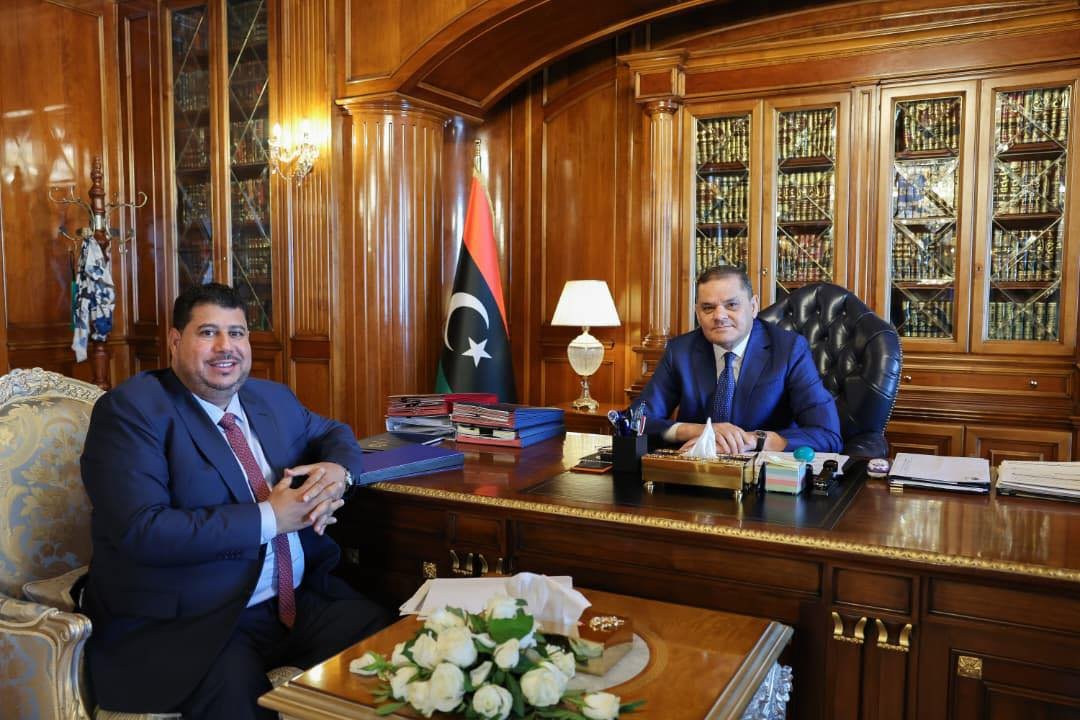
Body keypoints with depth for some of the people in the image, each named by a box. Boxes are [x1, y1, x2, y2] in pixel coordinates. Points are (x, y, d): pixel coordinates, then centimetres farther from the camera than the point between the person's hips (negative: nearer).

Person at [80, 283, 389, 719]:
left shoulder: (273, 398, 12)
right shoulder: (130, 409, -8)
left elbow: (331, 433, 26)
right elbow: (141, 531, -18)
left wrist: (336, 471, 0)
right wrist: (269, 518, -18)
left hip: (299, 600, 6)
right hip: (184, 622, -5)